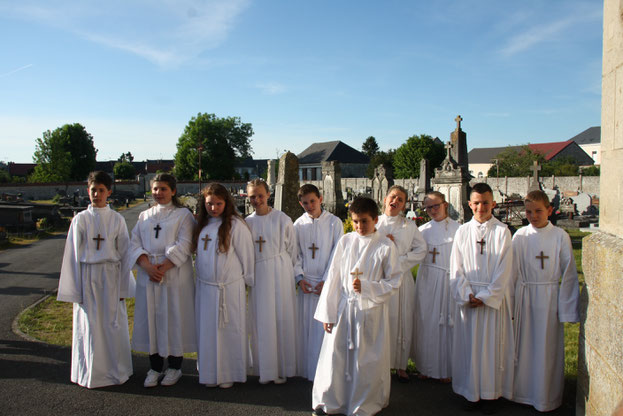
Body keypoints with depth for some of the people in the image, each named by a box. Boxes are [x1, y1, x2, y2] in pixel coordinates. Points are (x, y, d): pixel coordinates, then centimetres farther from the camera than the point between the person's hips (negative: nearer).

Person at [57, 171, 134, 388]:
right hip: (87, 275, 0)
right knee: (89, 325, 5)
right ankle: (91, 373, 21)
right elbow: (73, 255, 3)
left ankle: (115, 371, 19)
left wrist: (123, 287, 0)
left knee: (113, 324, 4)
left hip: (111, 276, 0)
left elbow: (124, 254, 3)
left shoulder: (117, 219, 2)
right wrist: (75, 289, -1)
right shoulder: (80, 219, 2)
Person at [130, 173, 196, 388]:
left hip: (175, 275, -4)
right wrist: (148, 266, -13)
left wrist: (162, 268, -17)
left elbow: (183, 247, -9)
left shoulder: (183, 214, 1)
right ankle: (155, 368, 19)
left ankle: (174, 367, 15)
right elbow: (135, 244, 5)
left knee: (174, 318, 1)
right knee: (151, 319, 6)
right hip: (148, 274, 4)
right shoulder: (144, 216, 14)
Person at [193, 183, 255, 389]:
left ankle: (230, 374, 18)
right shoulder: (202, 224, 8)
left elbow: (246, 256, -7)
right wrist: (200, 274, 14)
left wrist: (249, 280, -3)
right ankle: (210, 373, 25)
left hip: (230, 288, -5)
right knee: (207, 331, 12)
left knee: (230, 331, 4)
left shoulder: (235, 225, -11)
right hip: (205, 287, 6)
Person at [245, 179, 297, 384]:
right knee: (260, 320, 6)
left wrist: (288, 272, 4)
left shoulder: (282, 219, -3)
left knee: (282, 318, 2)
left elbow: (292, 249, 3)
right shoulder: (247, 222, 6)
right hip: (258, 275, 3)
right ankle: (264, 369, 18)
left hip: (280, 273, -2)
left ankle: (282, 368, 15)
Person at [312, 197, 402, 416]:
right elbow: (333, 277, 3)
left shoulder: (386, 246, -5)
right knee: (335, 355, 6)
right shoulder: (345, 241, 2)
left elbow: (393, 282, -2)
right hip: (343, 308, 2)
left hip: (371, 310, -2)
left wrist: (366, 287, -17)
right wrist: (327, 313, 2)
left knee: (367, 360, 8)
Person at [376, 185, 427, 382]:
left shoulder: (409, 226, 7)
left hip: (401, 278, 1)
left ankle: (401, 366, 16)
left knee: (403, 322, 3)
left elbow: (421, 250, 1)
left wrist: (400, 262, -9)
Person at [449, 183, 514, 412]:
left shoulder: (502, 231, -3)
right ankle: (472, 392, 20)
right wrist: (466, 295, -8)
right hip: (467, 297, 2)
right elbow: (456, 268, 3)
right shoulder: (462, 231, 4)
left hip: (494, 297, -2)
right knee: (468, 345, 7)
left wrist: (485, 296, -11)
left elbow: (504, 270, -6)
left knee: (492, 345, 5)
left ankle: (490, 394, 19)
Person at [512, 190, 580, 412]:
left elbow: (569, 274, -2)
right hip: (524, 297, 2)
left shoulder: (560, 236, -5)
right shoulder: (520, 236, 0)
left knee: (547, 347, 6)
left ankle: (546, 397, 23)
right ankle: (523, 391, 27)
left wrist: (566, 307, -3)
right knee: (524, 344, 10)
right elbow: (511, 271, 5)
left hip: (549, 297, -2)